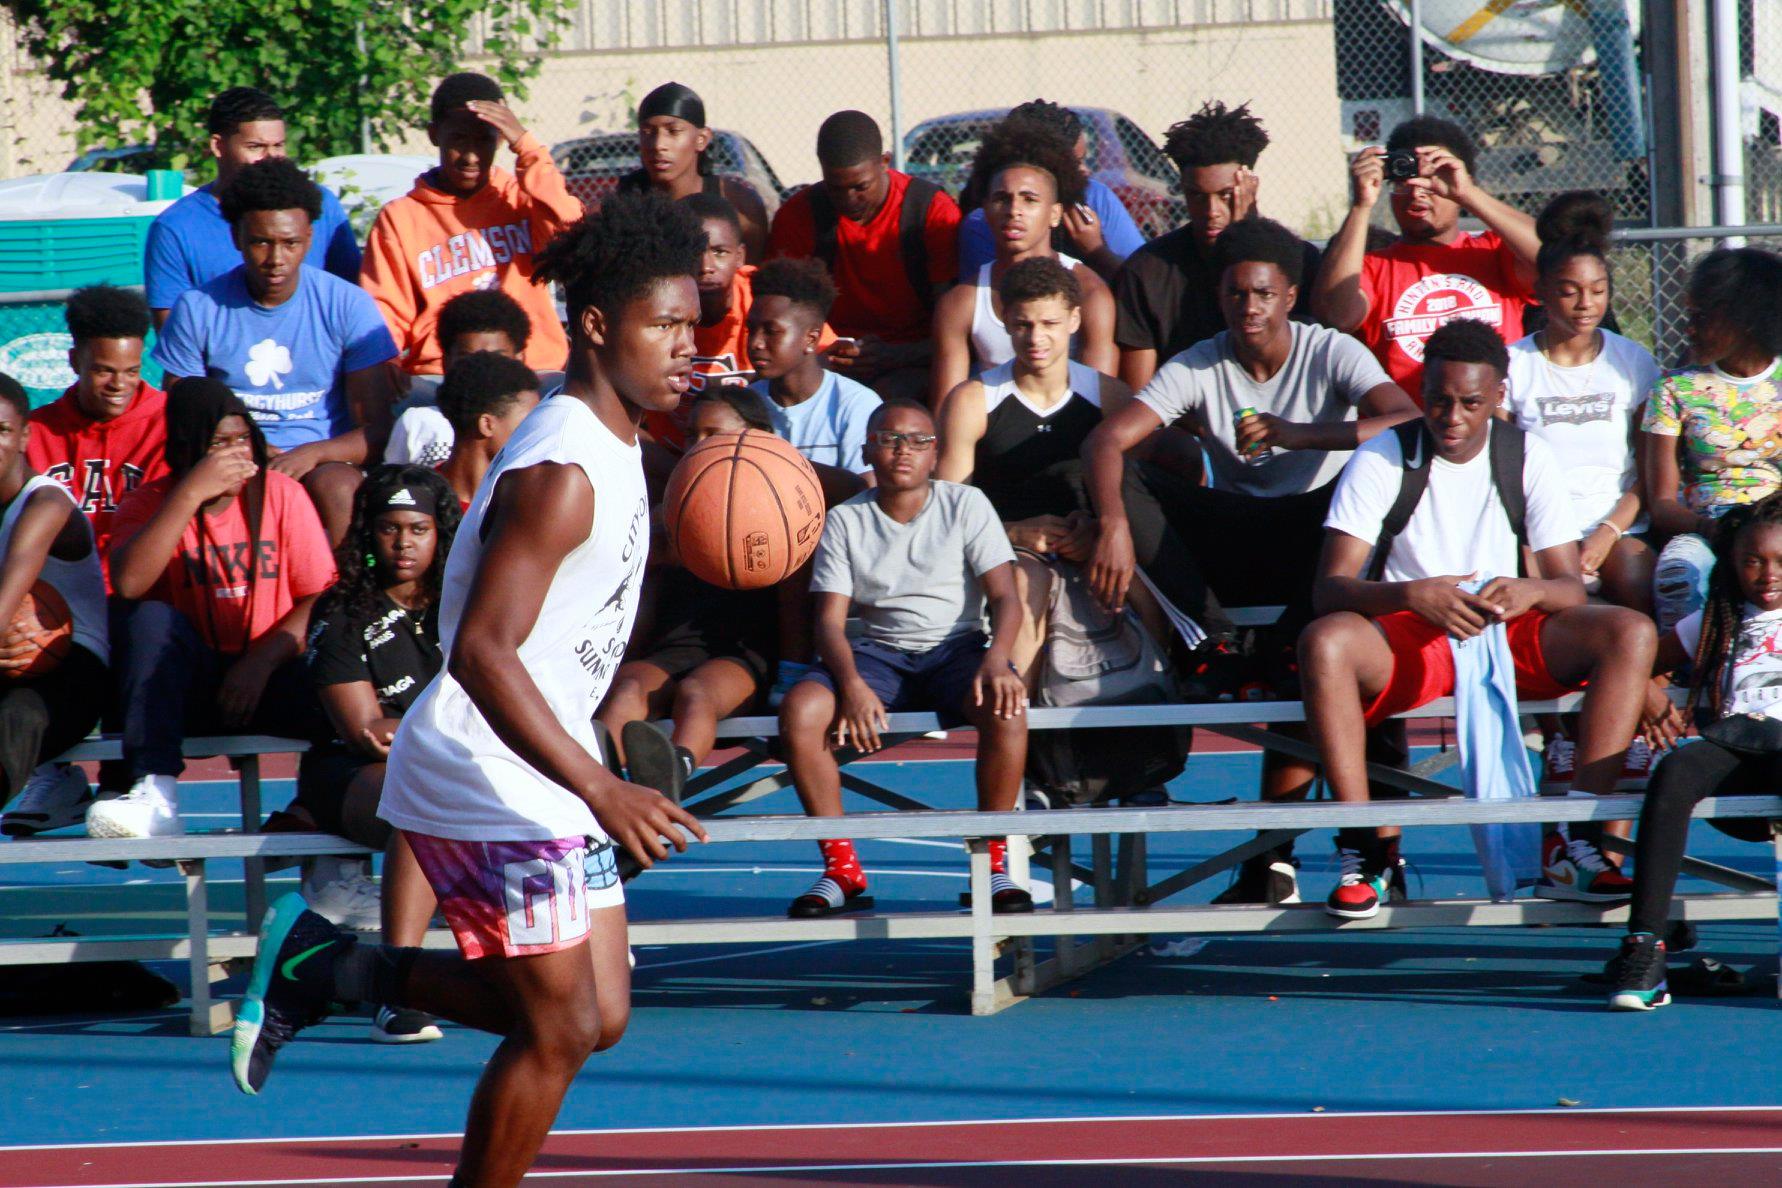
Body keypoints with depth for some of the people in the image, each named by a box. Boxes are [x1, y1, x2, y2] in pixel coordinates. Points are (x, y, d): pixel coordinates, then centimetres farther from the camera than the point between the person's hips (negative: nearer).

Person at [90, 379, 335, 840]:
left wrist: (261, 662, -18)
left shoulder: (282, 494, 3)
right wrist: (190, 493, -23)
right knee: (150, 620, -31)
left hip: (268, 677, -1)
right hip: (189, 679, 1)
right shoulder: (150, 503, 1)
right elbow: (129, 582, -21)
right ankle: (156, 796, -40)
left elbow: (321, 599, -4)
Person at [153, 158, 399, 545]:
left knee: (334, 487, -35)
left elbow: (377, 431, -1)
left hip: (321, 461, 0)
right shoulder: (198, 309, 2)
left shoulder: (349, 306, 0)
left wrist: (311, 454, -21)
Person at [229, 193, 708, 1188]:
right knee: (558, 1030, -7)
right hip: (490, 781, -10)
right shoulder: (562, 472, -22)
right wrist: (602, 790, -35)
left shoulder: (611, 449, 8)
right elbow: (483, 651, -30)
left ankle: (331, 968, 18)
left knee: (599, 1017, 10)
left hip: (548, 775, 10)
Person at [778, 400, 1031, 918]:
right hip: (880, 652, 2)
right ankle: (841, 868, -18)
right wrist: (852, 684, -22)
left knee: (1004, 706, -36)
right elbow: (829, 620, -1)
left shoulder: (966, 505, 3)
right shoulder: (845, 522, 6)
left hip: (957, 646, -1)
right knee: (800, 709, -28)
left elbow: (1005, 597, -4)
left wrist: (996, 661, -26)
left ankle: (994, 861, -21)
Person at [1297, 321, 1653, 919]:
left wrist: (1529, 592, -28)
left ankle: (1574, 845, -28)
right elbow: (1329, 587, -15)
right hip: (1405, 643, -3)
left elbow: (1571, 588, -3)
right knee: (1324, 642, -36)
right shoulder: (1382, 459, -6)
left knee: (1631, 633, -23)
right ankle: (1366, 848, -32)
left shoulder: (1527, 457, 1)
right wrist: (1411, 595, -35)